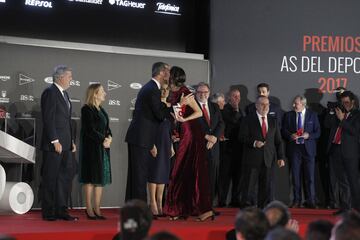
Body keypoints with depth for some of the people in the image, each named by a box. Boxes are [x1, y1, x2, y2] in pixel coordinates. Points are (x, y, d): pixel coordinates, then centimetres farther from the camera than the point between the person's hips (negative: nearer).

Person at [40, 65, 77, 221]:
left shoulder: (64, 94, 18)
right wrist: (55, 141, -20)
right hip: (53, 144, -9)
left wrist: (71, 141, 15)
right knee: (50, 179, -1)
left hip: (65, 144, 9)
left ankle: (61, 210, 15)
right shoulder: (50, 92, -11)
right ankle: (49, 213, 6)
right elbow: (48, 119, -17)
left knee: (66, 176, 9)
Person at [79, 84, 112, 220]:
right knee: (91, 178, -5)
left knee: (101, 178, 6)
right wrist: (103, 140, -14)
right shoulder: (87, 109, -9)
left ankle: (97, 209, 10)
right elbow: (90, 130, -15)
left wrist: (109, 137, -3)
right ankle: (89, 209, 0)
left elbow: (106, 128, 17)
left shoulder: (101, 110, 17)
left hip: (103, 148, 8)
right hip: (91, 148, -8)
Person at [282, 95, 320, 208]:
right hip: (294, 148, 1)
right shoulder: (288, 115, 8)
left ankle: (310, 201, 2)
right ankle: (297, 201, 9)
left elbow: (317, 132, 5)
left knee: (310, 177, -3)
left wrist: (309, 135, -14)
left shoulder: (312, 115, 5)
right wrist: (290, 135, -11)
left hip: (308, 148, -1)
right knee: (295, 176, 3)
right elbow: (283, 131, 8)